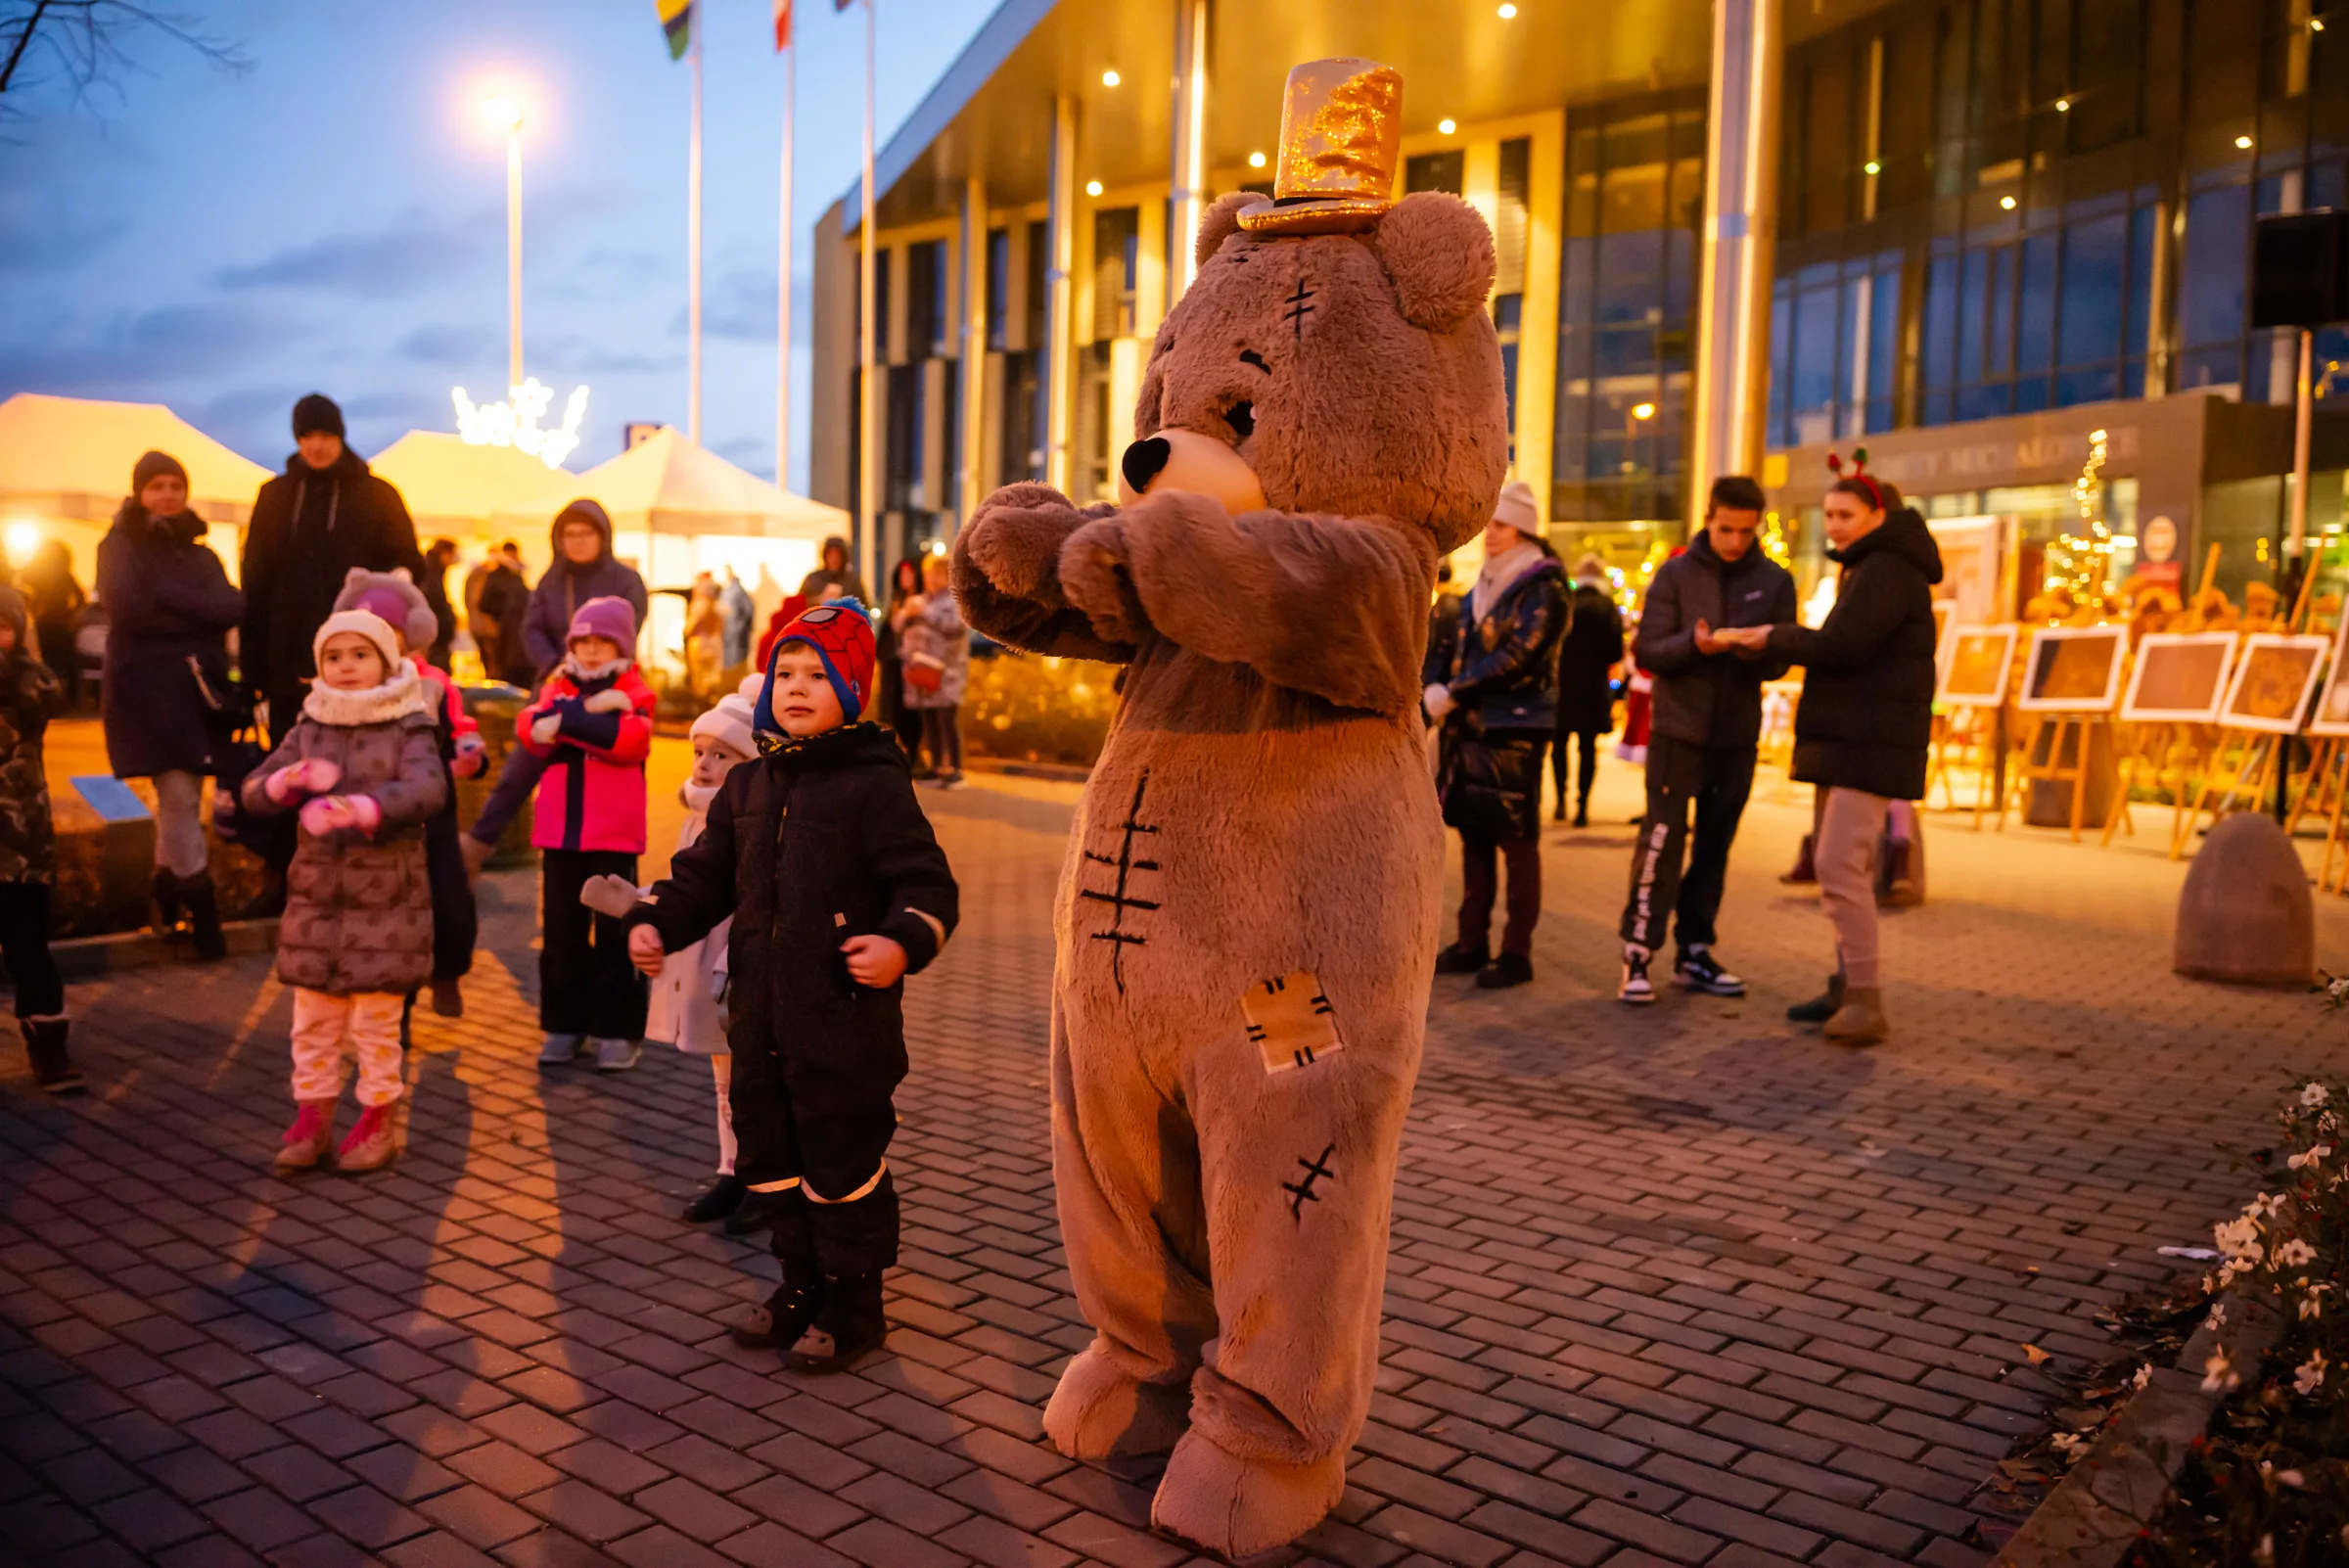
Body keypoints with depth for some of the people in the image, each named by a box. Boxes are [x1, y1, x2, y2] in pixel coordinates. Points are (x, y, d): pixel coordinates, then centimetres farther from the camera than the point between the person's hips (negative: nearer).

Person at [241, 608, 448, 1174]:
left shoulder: (409, 728, -6)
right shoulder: (308, 731, 8)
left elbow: (428, 788, -24)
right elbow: (254, 792, 6)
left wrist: (362, 807, -40)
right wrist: (286, 781, -18)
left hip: (387, 897, -4)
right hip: (317, 894, 4)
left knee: (376, 1022, 4)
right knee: (314, 1020, 11)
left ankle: (379, 1121, 18)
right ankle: (312, 1117, 23)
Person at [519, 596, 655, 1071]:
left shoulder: (635, 693, 1)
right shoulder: (557, 689, 11)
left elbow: (630, 738, -19)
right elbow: (532, 730, -8)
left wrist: (565, 721, -19)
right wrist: (589, 711, -20)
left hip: (613, 833, -3)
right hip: (559, 830, 4)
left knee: (614, 932, 2)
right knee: (562, 930, 9)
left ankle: (617, 1030, 8)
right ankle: (564, 1024, 20)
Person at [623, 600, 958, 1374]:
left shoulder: (875, 785, -10)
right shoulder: (748, 786, 11)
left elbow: (928, 884, -13)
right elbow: (705, 873, 20)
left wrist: (903, 943, -29)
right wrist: (654, 922, 5)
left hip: (846, 1020, -7)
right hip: (762, 1018, 7)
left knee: (843, 1159, 2)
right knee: (771, 1155, 17)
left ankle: (853, 1304, 19)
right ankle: (802, 1285, 34)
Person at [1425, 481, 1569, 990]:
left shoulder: (1543, 588, -7)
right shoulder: (1483, 586, 17)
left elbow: (1517, 657, -17)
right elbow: (1456, 647, 16)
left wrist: (1453, 694, -17)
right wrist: (1434, 686, -2)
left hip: (1517, 730, -7)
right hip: (1471, 727, 7)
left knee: (1517, 840, -3)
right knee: (1473, 834, 10)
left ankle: (1517, 952, 2)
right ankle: (1472, 943, 17)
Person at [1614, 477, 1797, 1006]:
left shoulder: (1775, 581, 5)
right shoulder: (1675, 574, -1)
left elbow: (1779, 663, 3)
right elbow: (1646, 651, -6)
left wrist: (1758, 653, -19)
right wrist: (1694, 644, -24)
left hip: (1737, 733, 3)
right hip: (1678, 728, -3)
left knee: (1714, 846, 9)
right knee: (1661, 839, -8)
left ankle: (1695, 952, 20)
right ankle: (1637, 955, -4)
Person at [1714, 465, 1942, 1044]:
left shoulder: (1886, 571, -12)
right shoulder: (1870, 569, 22)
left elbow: (1841, 646, -21)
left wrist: (1775, 637, -8)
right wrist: (1782, 640, 4)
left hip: (1872, 743, -11)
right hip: (1852, 737, 11)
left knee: (1840, 863, -17)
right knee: (1847, 865, 14)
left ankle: (1866, 1002, -16)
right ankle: (1848, 988, 22)